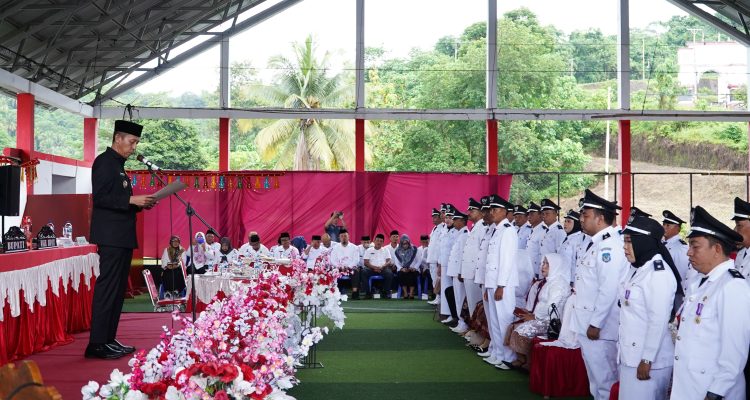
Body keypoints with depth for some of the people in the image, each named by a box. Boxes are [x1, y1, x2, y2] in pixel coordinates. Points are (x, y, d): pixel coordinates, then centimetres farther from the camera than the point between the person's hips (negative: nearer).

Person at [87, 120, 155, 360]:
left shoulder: (118, 165, 21)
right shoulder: (104, 161, -8)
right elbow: (99, 198, -17)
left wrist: (139, 204, 10)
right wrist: (131, 200, -21)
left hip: (122, 237, 10)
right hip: (111, 237, -10)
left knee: (117, 290, 12)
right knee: (107, 289, -9)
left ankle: (109, 340, 17)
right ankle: (97, 344, -6)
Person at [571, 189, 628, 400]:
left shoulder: (609, 245, -18)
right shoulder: (597, 243, 13)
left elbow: (609, 290, -23)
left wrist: (595, 324, -20)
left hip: (599, 327, -10)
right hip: (588, 323, 10)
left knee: (604, 378, 0)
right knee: (596, 377, 19)